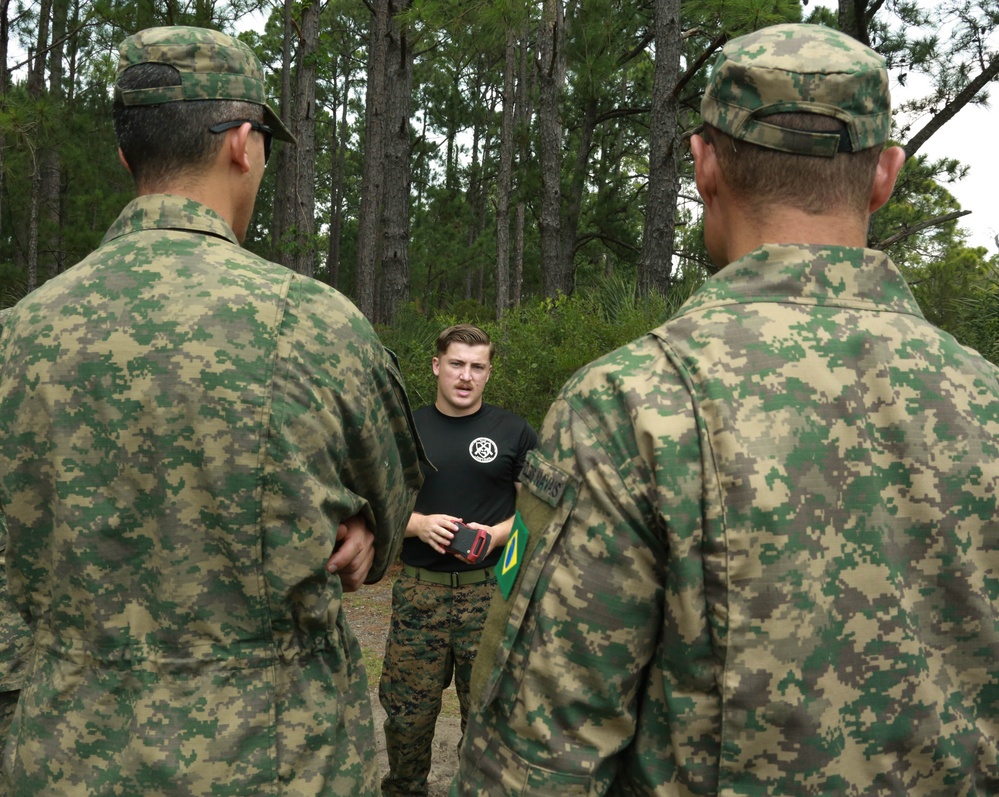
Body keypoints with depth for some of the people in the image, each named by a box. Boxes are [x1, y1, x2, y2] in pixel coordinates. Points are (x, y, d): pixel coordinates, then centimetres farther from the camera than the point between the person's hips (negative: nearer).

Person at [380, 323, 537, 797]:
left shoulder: (514, 433, 4)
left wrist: (497, 533, -12)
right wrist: (419, 523, -10)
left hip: (490, 592, -1)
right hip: (419, 590, 1)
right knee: (407, 710, 6)